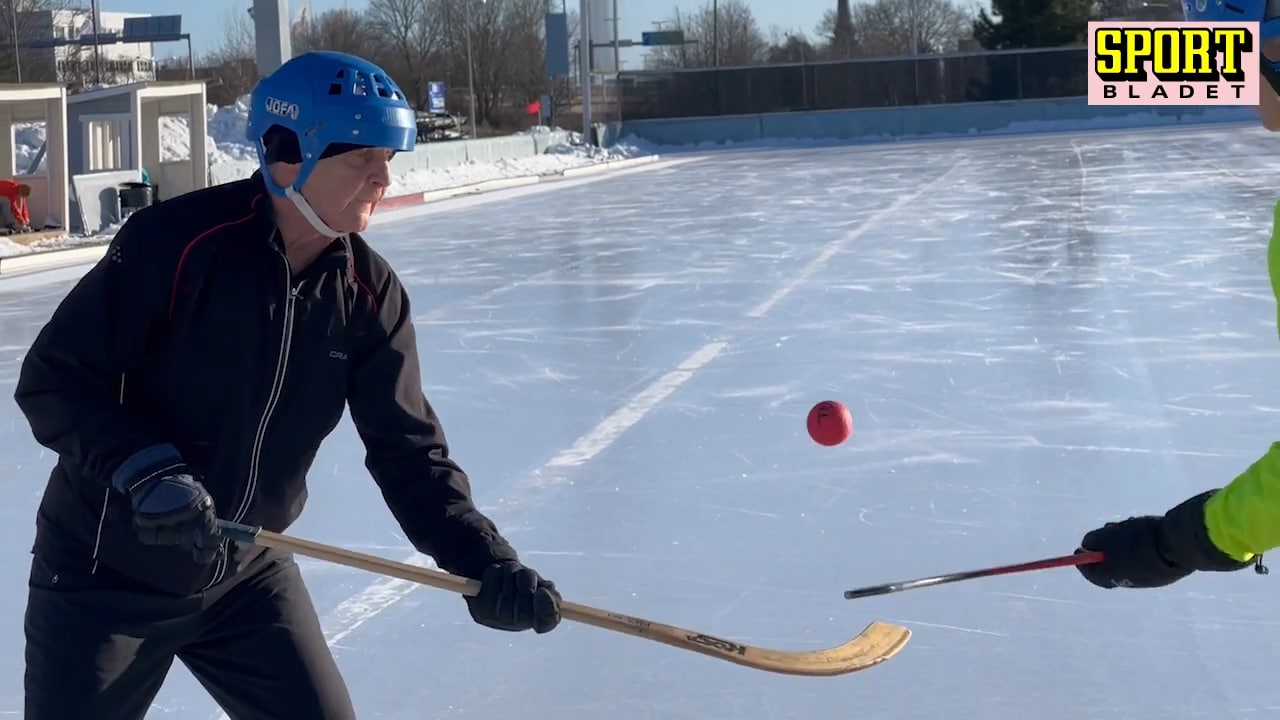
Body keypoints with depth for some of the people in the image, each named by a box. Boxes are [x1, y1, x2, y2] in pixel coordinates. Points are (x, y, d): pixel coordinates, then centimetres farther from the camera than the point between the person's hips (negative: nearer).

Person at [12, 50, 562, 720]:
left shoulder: (370, 291, -7)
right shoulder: (176, 240, -23)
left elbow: (406, 449, -5)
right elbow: (52, 381, -18)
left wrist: (484, 561, -18)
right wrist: (146, 469, -32)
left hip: (246, 574, 5)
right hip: (103, 578, -4)